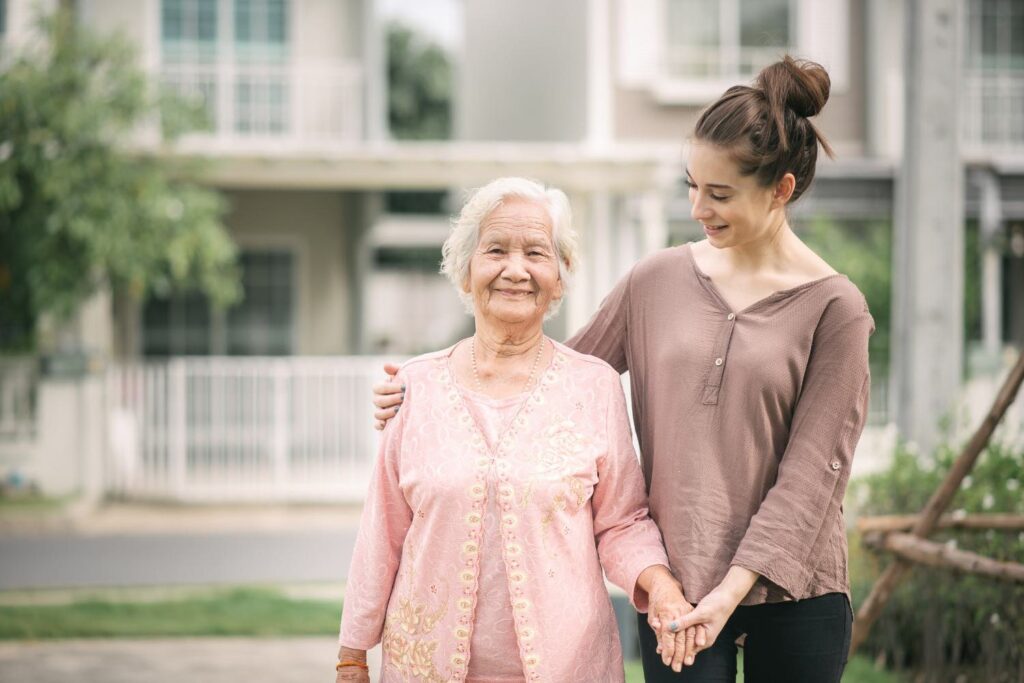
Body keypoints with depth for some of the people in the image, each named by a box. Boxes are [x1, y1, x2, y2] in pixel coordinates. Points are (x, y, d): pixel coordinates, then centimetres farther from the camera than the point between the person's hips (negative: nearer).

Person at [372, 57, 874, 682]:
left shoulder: (835, 308, -5)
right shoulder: (659, 280, 6)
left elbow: (810, 468, -8)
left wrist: (734, 588, -15)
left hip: (792, 594, -2)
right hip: (676, 592, 2)